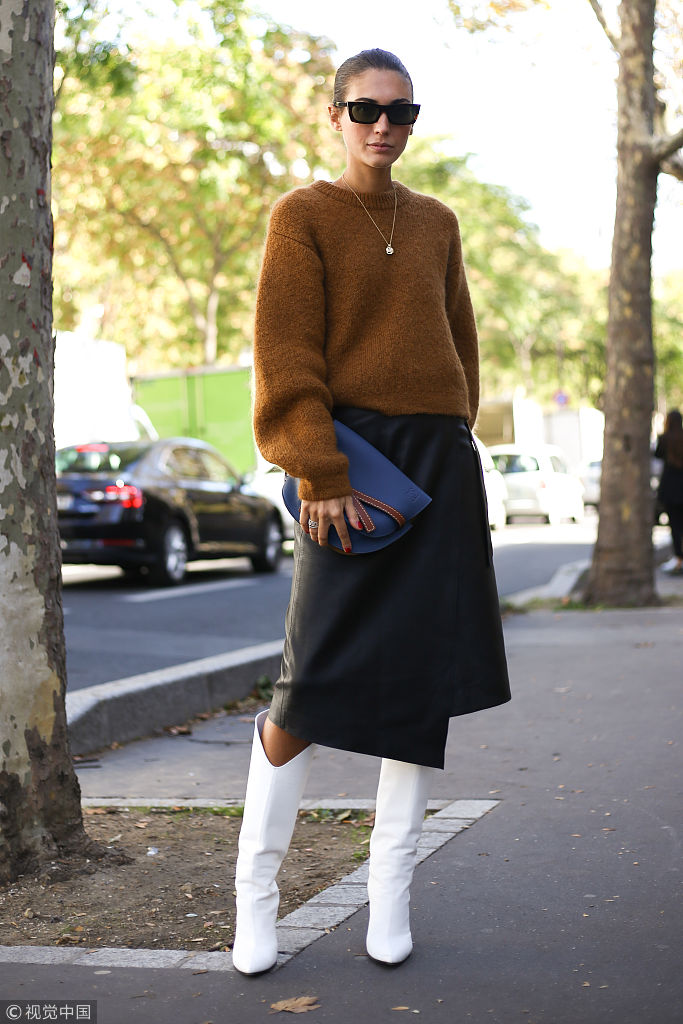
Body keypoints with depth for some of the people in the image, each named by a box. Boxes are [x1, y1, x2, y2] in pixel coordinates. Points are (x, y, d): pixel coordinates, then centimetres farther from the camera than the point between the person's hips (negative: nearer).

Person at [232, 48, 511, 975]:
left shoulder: (437, 223, 17)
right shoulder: (303, 217, 1)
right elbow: (287, 355, -8)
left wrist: (452, 438, 8)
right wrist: (320, 471, -16)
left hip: (441, 462, 5)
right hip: (354, 461, -5)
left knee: (430, 675, 3)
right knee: (317, 681, -7)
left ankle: (390, 894, 13)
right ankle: (255, 891, 7)